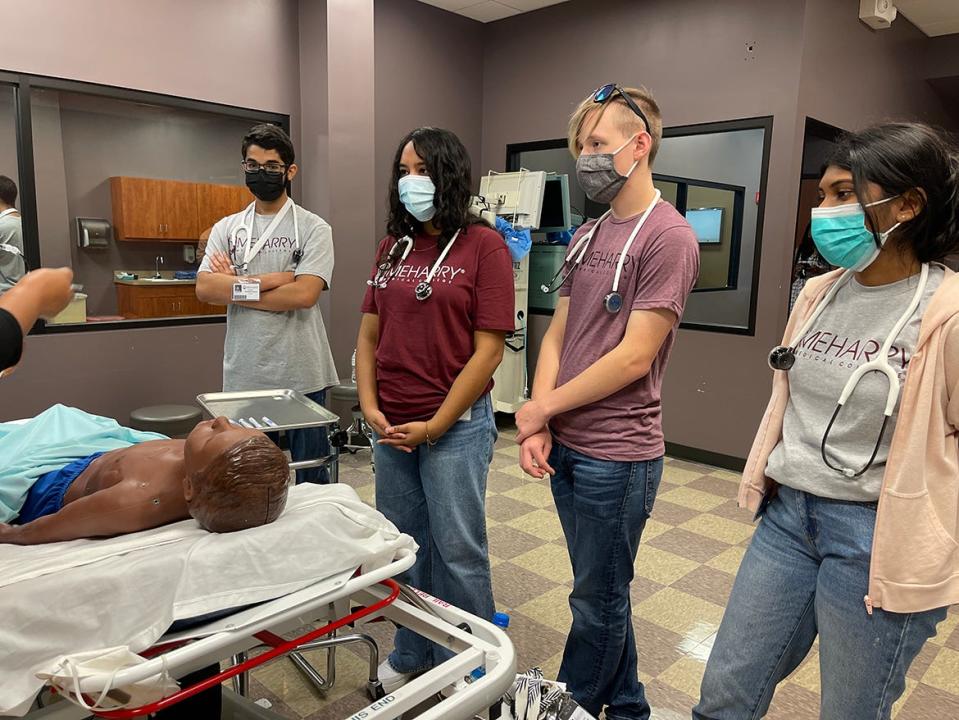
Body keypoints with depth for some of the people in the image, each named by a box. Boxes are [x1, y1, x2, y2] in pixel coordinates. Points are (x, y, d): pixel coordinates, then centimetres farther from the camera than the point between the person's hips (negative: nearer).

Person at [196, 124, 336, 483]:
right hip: (243, 375, 3)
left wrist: (235, 286, -7)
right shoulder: (226, 228, 10)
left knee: (308, 481, 8)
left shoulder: (313, 228, 0)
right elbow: (204, 288, -4)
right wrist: (272, 279, -11)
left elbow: (304, 294, -14)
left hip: (300, 376, -3)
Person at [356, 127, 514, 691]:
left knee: (458, 552, 8)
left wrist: (434, 426, -12)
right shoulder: (393, 246, 10)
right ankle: (411, 655, 38)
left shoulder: (483, 245, -7)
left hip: (455, 426, -5)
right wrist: (370, 407, -2)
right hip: (391, 427, 5)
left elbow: (489, 350, -12)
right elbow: (369, 335, 11)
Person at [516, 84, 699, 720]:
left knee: (598, 604, 11)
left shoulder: (668, 237, -14)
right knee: (603, 594, 22)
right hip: (565, 447, 8)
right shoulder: (586, 237, 11)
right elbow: (557, 335, 9)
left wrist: (542, 408, -9)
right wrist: (539, 427, -4)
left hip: (617, 455, -8)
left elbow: (633, 358, -18)